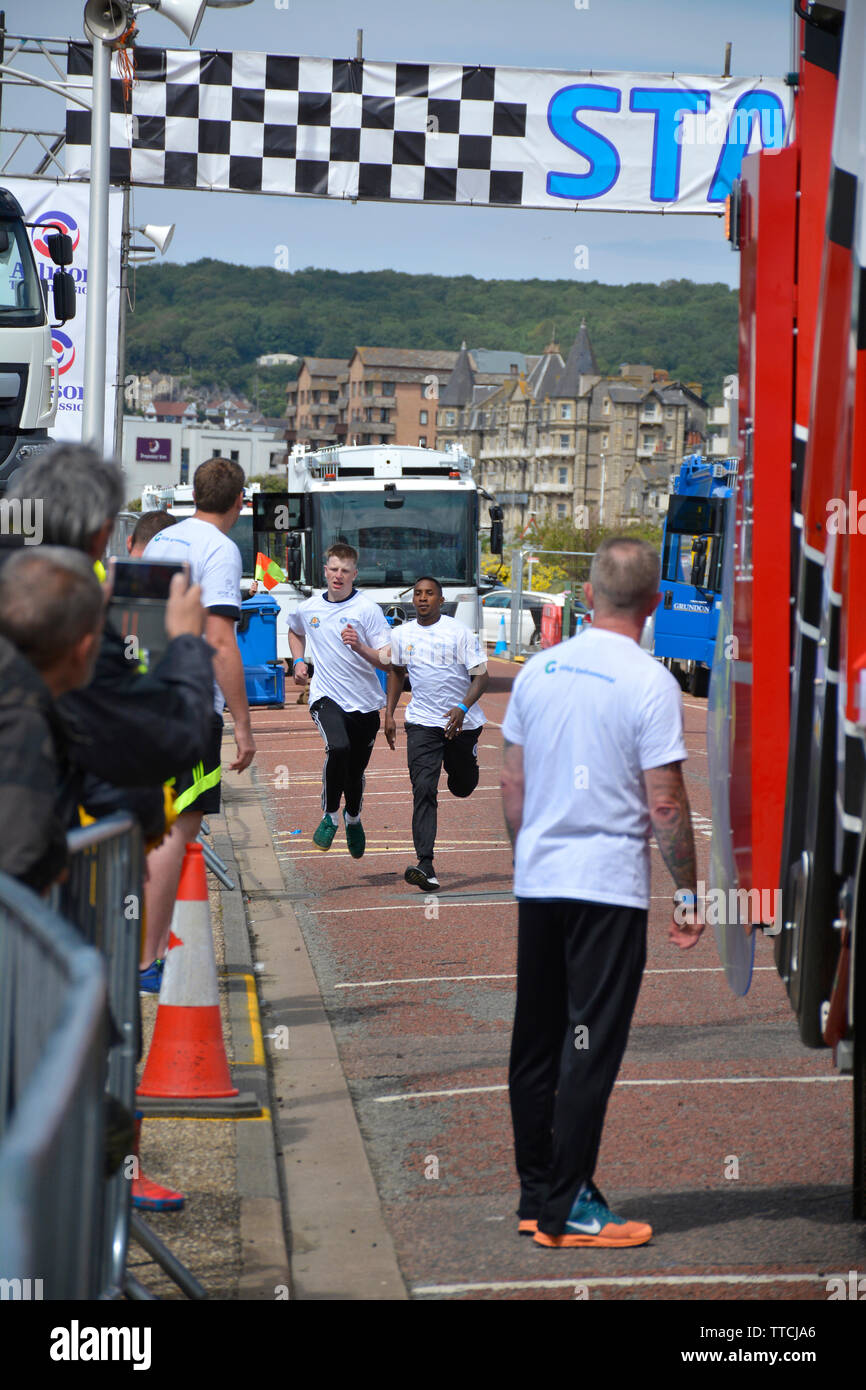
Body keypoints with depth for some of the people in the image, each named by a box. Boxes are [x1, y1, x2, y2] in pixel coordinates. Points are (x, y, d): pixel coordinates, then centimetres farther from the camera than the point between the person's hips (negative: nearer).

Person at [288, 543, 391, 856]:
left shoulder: (367, 608, -6)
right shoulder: (309, 608, 5)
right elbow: (295, 631, 31)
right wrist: (298, 661, 14)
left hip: (365, 701, 0)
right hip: (326, 696, 0)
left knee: (356, 771, 11)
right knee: (338, 748, -29)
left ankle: (353, 817, 43)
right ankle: (330, 815, -10)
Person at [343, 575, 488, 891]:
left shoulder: (459, 632, -9)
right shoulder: (402, 634, 4)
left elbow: (481, 675, -10)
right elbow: (396, 671, 22)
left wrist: (463, 707, -25)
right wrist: (389, 714, 16)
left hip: (462, 722, -1)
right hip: (422, 723, 1)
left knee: (462, 788, 15)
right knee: (423, 790, -14)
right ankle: (425, 865, -21)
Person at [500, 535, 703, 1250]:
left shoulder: (538, 671, 6)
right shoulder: (649, 683, -11)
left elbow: (512, 786, 11)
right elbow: (665, 804, -13)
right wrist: (688, 891, -3)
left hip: (537, 881, 6)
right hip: (610, 889, -6)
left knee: (536, 1044, 13)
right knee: (591, 1048, -2)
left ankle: (536, 1194, 20)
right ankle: (568, 1209, 0)